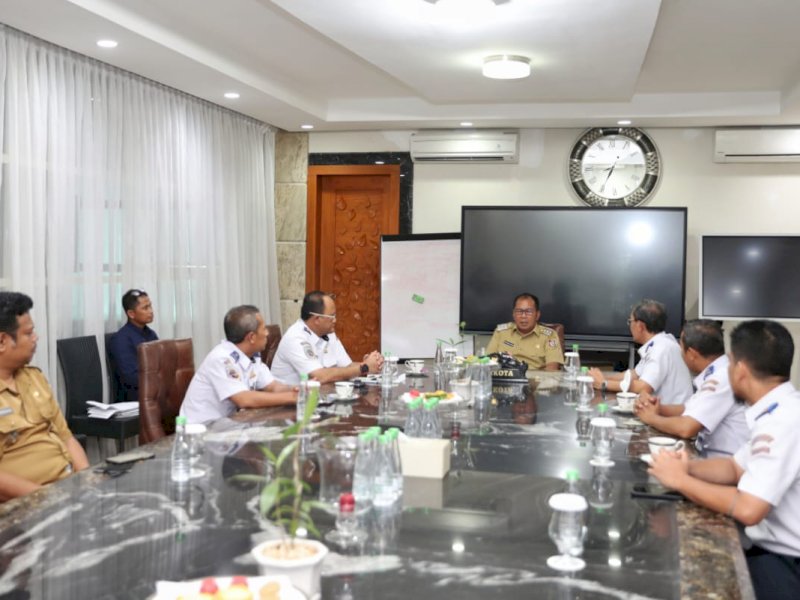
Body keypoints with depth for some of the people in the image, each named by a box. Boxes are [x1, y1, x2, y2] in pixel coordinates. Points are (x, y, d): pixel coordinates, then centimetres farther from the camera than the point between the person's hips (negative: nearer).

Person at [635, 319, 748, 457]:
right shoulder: (717, 373, 7)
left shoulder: (722, 377, -21)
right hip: (710, 456, 8)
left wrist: (652, 418, -7)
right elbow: (688, 409, 20)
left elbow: (686, 428, -25)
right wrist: (659, 409, 1)